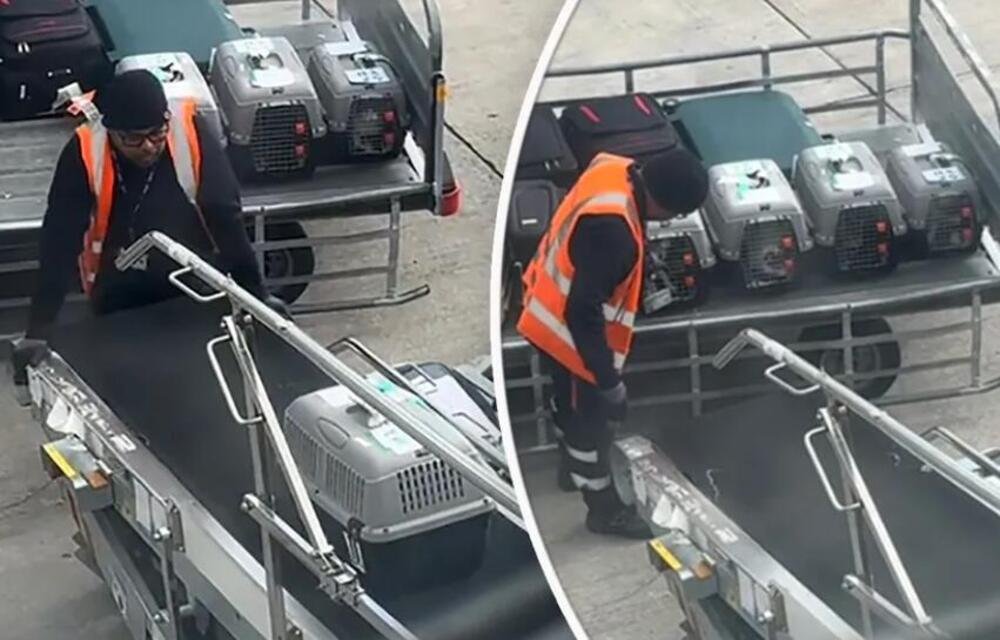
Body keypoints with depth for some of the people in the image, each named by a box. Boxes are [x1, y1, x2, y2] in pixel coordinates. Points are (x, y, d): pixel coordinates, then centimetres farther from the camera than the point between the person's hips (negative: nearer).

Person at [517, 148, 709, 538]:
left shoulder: (614, 170, -13)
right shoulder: (612, 231, -40)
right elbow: (584, 312, -33)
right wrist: (609, 380, -25)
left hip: (553, 311, 9)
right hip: (568, 330, -9)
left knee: (571, 400, 32)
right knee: (592, 418, 13)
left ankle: (571, 466, 56)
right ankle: (604, 509, 33)